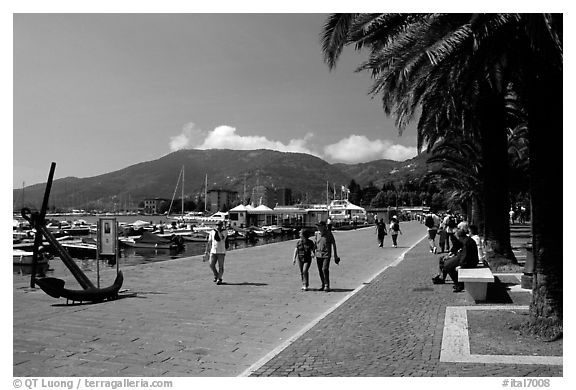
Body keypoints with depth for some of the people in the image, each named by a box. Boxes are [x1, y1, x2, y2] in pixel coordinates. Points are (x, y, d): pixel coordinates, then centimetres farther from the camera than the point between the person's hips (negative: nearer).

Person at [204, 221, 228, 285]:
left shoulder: (225, 232, -1)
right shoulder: (212, 232, 6)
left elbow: (222, 238, -18)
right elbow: (209, 242, 10)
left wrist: (219, 231, -14)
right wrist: (207, 251, 8)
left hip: (221, 251, -2)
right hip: (213, 251, 2)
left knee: (220, 266, -2)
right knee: (211, 265, -3)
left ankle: (219, 279, 9)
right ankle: (216, 275, 21)